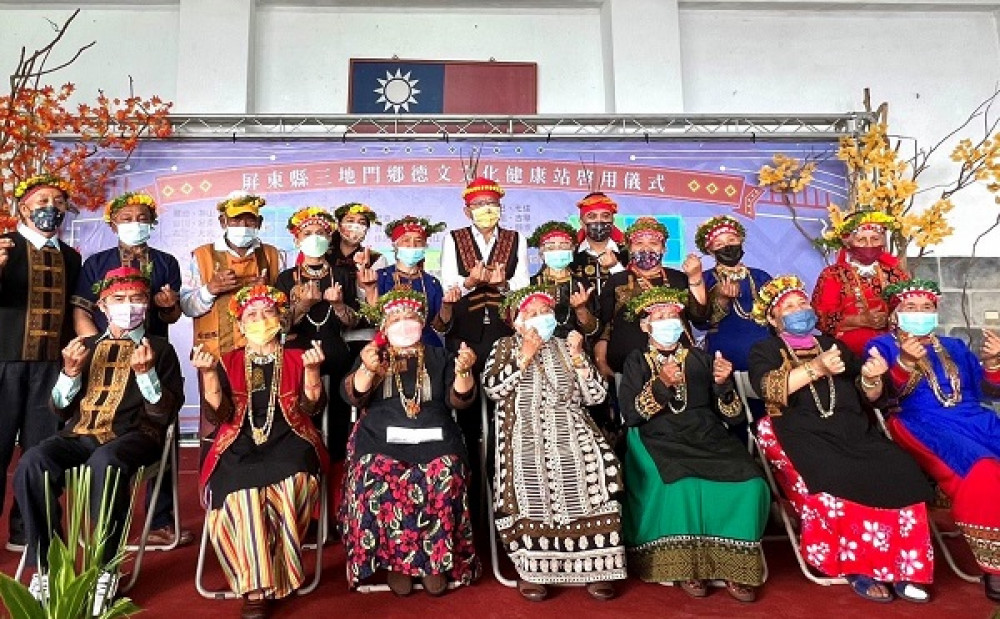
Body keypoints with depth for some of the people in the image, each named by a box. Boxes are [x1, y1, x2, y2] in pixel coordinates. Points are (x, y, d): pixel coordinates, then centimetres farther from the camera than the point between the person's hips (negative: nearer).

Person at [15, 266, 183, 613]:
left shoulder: (160, 349, 11)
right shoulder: (86, 346, 22)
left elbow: (165, 414, 1)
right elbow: (61, 410, 17)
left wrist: (145, 372, -14)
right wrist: (71, 371, 0)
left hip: (134, 435, -4)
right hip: (80, 434, 4)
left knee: (105, 463, -38)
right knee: (32, 462, -28)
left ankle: (105, 569, -23)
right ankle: (46, 565, -14)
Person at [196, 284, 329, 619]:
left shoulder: (296, 358, 14)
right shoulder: (228, 362, 15)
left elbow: (311, 407, 0)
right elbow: (217, 414, 2)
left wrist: (312, 370, -16)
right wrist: (209, 373, -11)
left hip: (288, 440, 0)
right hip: (241, 444, 1)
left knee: (291, 477, -34)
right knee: (241, 487, -32)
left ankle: (278, 573, -17)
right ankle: (255, 586, -25)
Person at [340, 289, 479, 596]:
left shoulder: (439, 357, 18)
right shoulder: (372, 356, 17)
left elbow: (459, 400, 7)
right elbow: (353, 396, 1)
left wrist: (463, 372, -14)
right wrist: (367, 370, -20)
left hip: (434, 442, 0)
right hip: (382, 442, 0)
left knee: (443, 482, -30)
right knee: (379, 485, -31)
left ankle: (436, 560, -12)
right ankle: (394, 560, -12)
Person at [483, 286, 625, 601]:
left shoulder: (564, 347, 19)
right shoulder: (505, 346, 15)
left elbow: (596, 396, 10)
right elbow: (492, 388, -3)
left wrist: (577, 355, 0)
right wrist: (525, 356, -4)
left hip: (569, 428, 2)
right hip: (524, 430, -2)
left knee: (597, 466, -27)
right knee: (529, 474, -33)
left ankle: (595, 564, -17)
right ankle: (530, 567, -17)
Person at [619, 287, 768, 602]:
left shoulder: (701, 357, 16)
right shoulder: (636, 361, 9)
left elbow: (732, 414, 11)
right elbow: (631, 416, -5)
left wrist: (724, 384, -10)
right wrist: (660, 384, -19)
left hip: (708, 438, 3)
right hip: (660, 441, -3)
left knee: (750, 484, -24)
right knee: (681, 485, -33)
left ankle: (733, 564, -5)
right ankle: (686, 564, -10)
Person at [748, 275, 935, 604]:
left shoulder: (832, 344, 26)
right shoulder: (765, 350, 13)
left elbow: (869, 397, 23)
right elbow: (769, 389, -10)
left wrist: (871, 379, -1)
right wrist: (816, 369, -20)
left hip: (853, 430, 4)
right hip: (803, 434, -4)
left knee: (900, 472, -24)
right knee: (835, 480, -34)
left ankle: (904, 567, -15)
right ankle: (859, 564, -18)